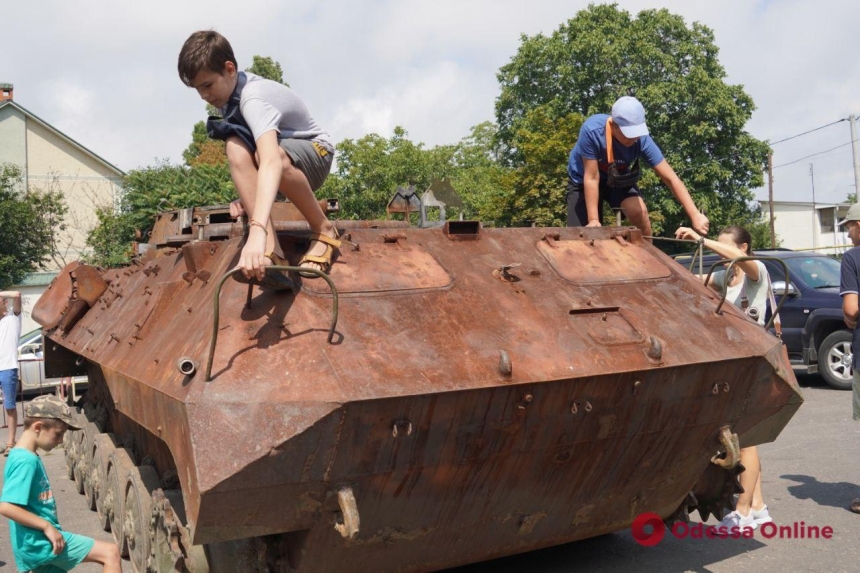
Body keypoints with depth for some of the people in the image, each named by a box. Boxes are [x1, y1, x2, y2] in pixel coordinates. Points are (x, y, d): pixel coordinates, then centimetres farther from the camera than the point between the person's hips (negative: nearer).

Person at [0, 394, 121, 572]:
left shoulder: (26, 457, 12)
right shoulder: (26, 461, -18)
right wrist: (47, 526, -23)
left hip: (39, 543, 10)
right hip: (40, 541, -10)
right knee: (110, 552, -12)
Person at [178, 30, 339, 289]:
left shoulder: (253, 97, -31)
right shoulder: (232, 89, -5)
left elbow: (271, 161, -49)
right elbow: (246, 160, 2)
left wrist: (257, 232, -61)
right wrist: (246, 193, -17)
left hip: (315, 154, -7)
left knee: (275, 154, -41)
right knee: (236, 148, -27)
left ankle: (324, 230, -15)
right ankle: (271, 254, -34)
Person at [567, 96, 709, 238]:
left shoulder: (642, 139, -29)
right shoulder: (592, 131, -36)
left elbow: (671, 178, -27)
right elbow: (592, 178, -30)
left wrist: (695, 215, -32)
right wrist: (593, 220, -31)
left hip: (617, 179, 1)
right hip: (583, 180, -1)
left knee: (639, 211, -24)